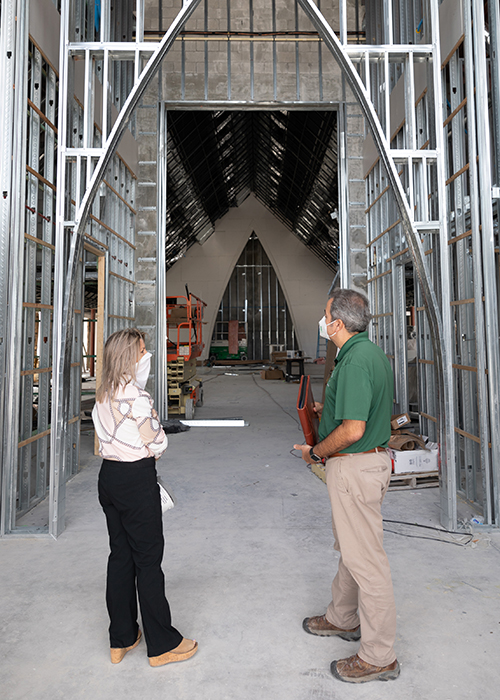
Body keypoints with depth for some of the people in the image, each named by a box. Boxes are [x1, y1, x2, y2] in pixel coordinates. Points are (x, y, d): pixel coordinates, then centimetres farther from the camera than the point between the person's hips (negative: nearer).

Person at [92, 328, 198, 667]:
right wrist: (156, 430, 4)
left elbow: (111, 435, 10)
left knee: (120, 554, 17)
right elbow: (157, 445, -16)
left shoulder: (104, 394, 7)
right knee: (148, 558, 4)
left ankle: (121, 639, 31)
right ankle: (162, 644, 20)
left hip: (109, 475, 8)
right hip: (137, 479, -8)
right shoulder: (135, 395, -20)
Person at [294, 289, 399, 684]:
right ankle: (343, 619, 43)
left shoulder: (355, 361, -23)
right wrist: (329, 408, 16)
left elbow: (353, 430, -28)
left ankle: (379, 657, 20)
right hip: (370, 459, 11)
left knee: (365, 560, 3)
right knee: (350, 548, 24)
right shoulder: (371, 352, 10)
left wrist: (315, 452, -13)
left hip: (355, 466, -11)